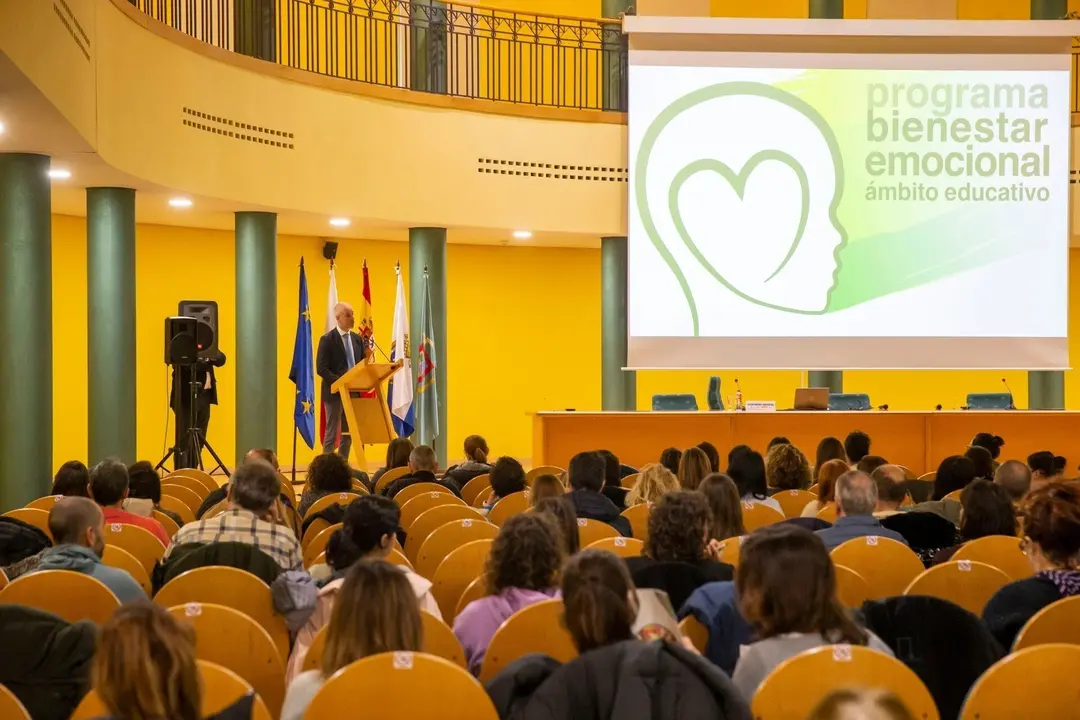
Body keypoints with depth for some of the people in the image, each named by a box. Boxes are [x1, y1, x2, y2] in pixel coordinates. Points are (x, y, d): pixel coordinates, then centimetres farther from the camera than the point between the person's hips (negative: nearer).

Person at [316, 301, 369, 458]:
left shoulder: (357, 339, 10)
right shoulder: (327, 339, -9)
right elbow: (321, 369, -14)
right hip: (335, 392, -6)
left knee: (348, 434, 9)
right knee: (331, 434, -2)